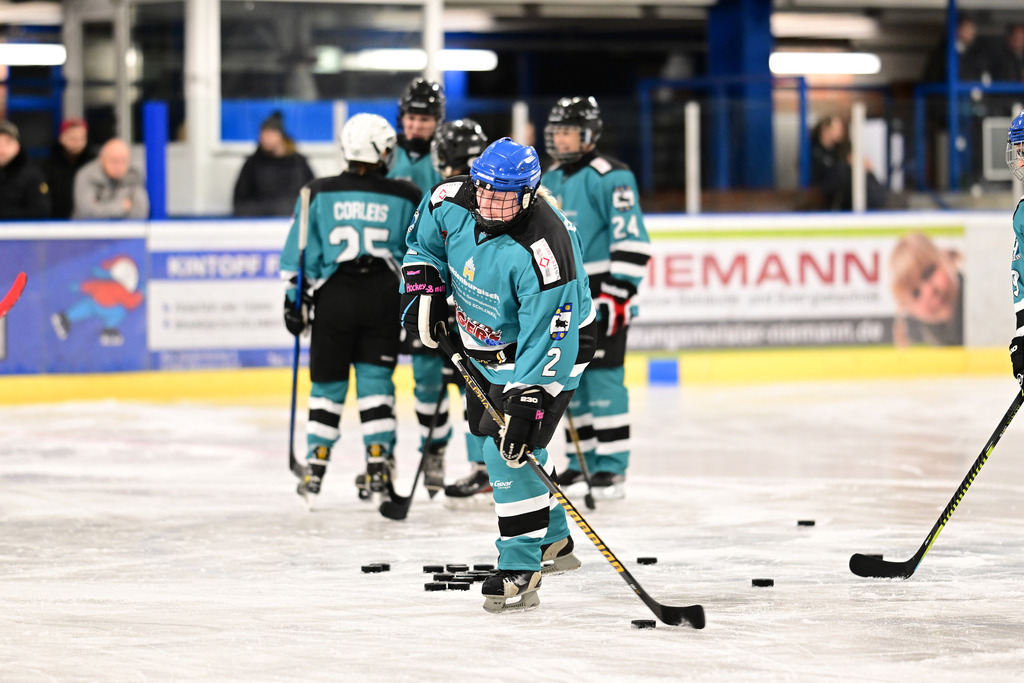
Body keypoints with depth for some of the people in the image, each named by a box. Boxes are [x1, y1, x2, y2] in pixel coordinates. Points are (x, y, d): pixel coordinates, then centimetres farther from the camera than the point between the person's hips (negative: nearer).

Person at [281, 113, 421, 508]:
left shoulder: (318, 194, 1)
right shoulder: (405, 198, 3)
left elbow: (298, 254, 2)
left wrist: (294, 300, 9)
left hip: (333, 297, 0)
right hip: (385, 297, 0)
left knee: (328, 384, 10)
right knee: (375, 380, 6)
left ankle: (315, 471, 10)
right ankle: (378, 465, 1)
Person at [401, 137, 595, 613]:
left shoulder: (543, 249, -36)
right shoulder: (452, 201, -17)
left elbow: (545, 340, -36)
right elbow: (424, 240, 8)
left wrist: (528, 402, -39)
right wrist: (424, 287, -6)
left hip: (545, 351, -8)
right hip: (484, 342, 8)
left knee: (512, 446, -20)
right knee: (488, 432, 19)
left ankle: (521, 571, -14)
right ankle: (553, 541, 37)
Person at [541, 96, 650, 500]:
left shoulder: (610, 177, -10)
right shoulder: (550, 181, 15)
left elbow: (631, 239, -16)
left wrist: (620, 292, -21)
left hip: (602, 296, -8)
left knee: (603, 377, -10)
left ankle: (612, 468, -7)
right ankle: (583, 462, 18)